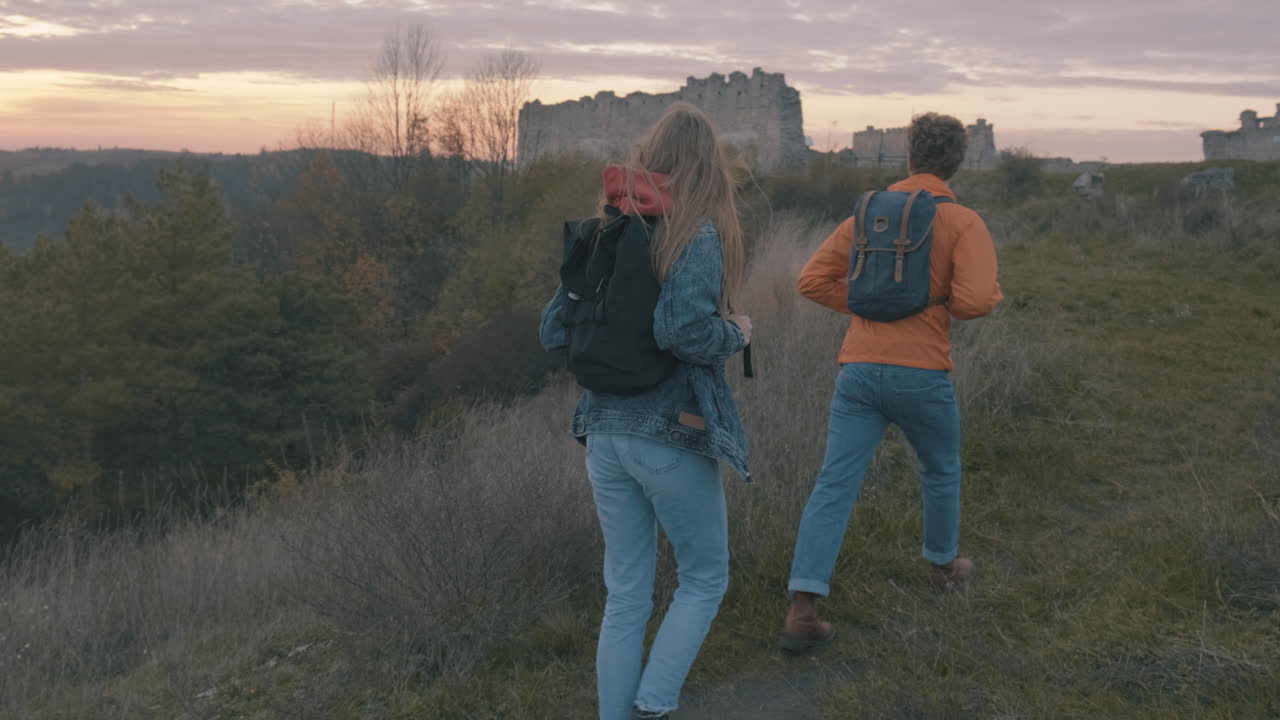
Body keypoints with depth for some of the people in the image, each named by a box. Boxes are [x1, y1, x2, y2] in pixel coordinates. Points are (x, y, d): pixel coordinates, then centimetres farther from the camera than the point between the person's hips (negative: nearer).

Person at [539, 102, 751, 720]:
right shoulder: (698, 234, -11)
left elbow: (554, 332, 7)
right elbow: (685, 330, -26)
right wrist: (736, 333, -7)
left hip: (606, 432, 5)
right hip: (672, 437, -5)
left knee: (625, 595, 14)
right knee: (705, 579, 14)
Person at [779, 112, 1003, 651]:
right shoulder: (963, 223, -3)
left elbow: (813, 280, 7)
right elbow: (976, 299, -17)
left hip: (859, 370, 3)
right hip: (921, 374, -2)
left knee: (833, 487, -2)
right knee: (941, 469, 26)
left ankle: (802, 612, -11)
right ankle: (943, 563, 47)